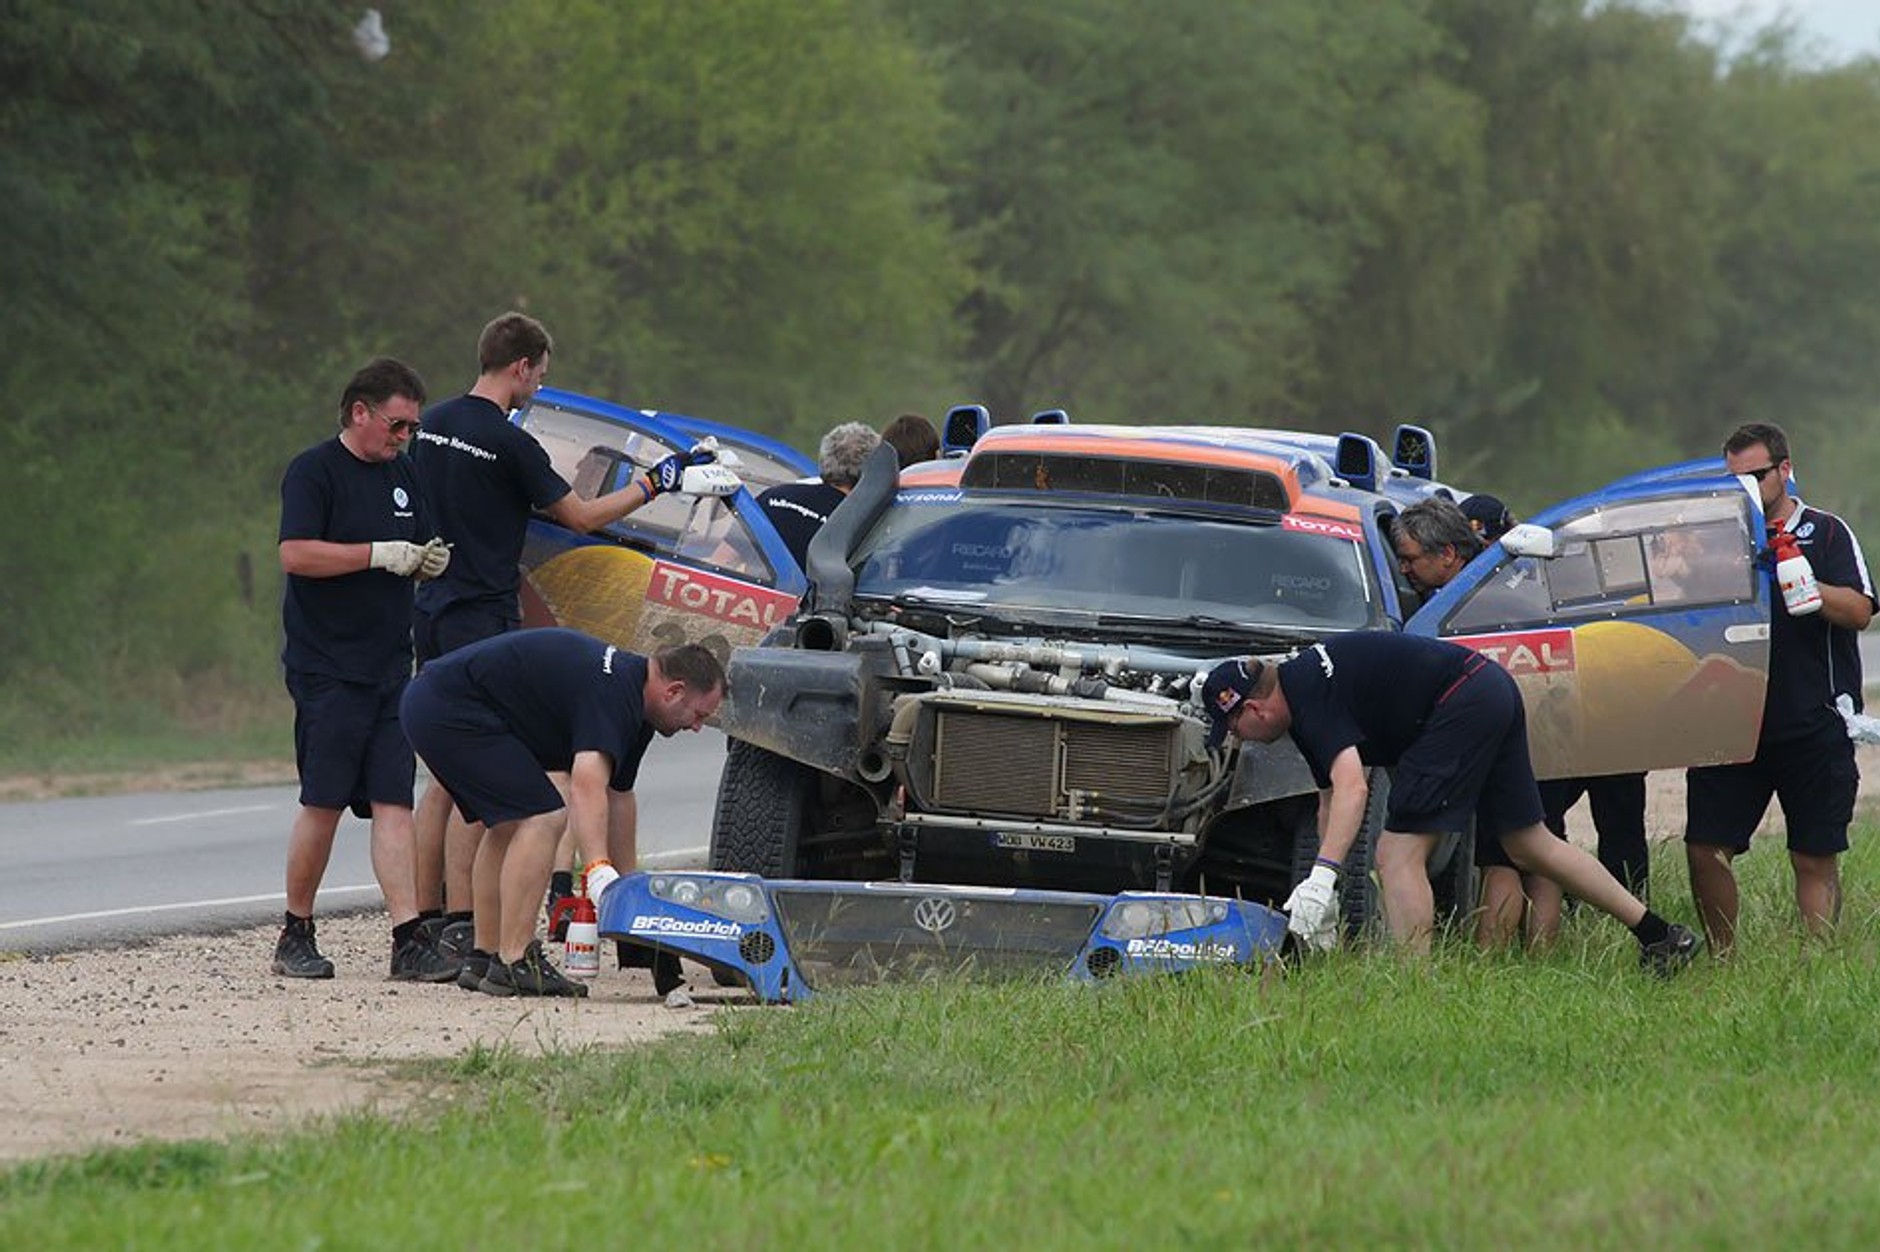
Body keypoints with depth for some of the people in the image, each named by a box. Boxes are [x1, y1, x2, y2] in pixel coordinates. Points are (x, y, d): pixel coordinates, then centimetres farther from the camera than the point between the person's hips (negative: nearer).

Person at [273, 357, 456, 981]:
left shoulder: (403, 475, 17)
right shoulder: (314, 471, -6)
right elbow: (296, 554, -17)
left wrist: (432, 559, 5)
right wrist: (381, 554, -18)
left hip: (390, 666, 6)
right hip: (327, 668, -6)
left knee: (393, 802, -1)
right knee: (324, 803, -4)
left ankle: (409, 940, -7)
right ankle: (296, 935, 8)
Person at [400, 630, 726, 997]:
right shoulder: (612, 692, -17)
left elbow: (618, 796, 26)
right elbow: (587, 783, -33)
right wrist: (599, 871, -43)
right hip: (450, 708, -11)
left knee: (510, 824, 20)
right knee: (542, 818, -14)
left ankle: (486, 959, 24)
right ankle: (513, 964, -14)